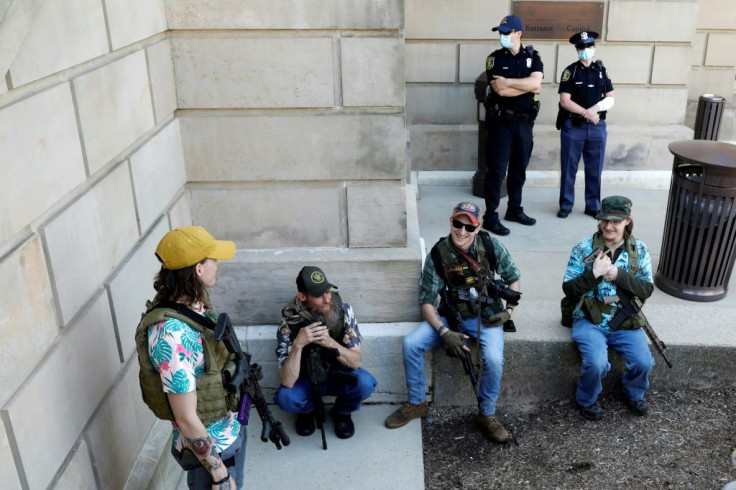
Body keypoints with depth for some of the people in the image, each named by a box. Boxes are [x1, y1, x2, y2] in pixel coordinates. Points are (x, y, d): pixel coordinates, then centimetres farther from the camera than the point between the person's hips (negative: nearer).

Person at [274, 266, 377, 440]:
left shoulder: (343, 310, -20)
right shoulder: (289, 323, -24)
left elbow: (356, 361, -19)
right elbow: (287, 382, -28)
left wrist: (331, 343, -37)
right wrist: (298, 345, -42)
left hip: (339, 375, 1)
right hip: (306, 379, -1)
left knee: (365, 383, -30)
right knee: (285, 397, -31)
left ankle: (342, 412, 4)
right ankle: (307, 410, 6)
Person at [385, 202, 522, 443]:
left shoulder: (491, 245, -13)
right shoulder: (437, 255, -14)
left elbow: (513, 278, 3)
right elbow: (427, 301, -11)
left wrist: (509, 309, -11)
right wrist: (445, 332, -24)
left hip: (487, 314, -1)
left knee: (494, 359, -30)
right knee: (410, 344, -18)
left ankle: (487, 415, -3)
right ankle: (416, 403, 4)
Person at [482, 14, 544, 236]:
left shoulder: (532, 56, 6)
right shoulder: (495, 58, -3)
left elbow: (535, 82, -13)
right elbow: (501, 91, -17)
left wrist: (508, 81, -17)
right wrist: (530, 87, -8)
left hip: (525, 122, 4)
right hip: (501, 122, -3)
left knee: (519, 168, 13)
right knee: (497, 169, -4)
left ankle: (514, 210, 26)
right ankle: (490, 216, 0)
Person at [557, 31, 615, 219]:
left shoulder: (601, 70, 9)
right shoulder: (570, 71, -2)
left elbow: (610, 98, 7)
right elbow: (565, 101, -11)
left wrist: (596, 108, -12)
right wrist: (586, 112, -18)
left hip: (597, 127, 3)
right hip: (573, 126, -3)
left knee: (595, 169, 7)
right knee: (568, 168, 3)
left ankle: (593, 206, 17)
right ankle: (565, 205, 13)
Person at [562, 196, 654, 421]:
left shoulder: (640, 250, 1)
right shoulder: (583, 248, -6)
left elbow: (647, 289, -4)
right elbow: (569, 290, -7)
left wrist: (618, 274, -19)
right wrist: (593, 273, -23)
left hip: (625, 322, 3)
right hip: (590, 321, -2)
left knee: (643, 363, -16)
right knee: (596, 364, -26)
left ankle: (634, 393, 21)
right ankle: (586, 400, 8)